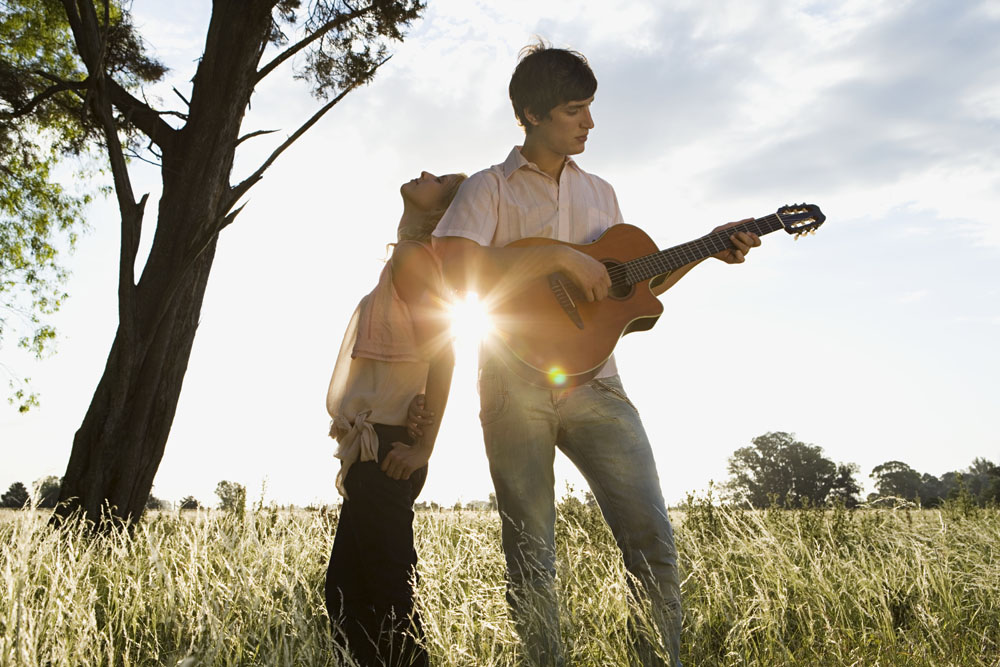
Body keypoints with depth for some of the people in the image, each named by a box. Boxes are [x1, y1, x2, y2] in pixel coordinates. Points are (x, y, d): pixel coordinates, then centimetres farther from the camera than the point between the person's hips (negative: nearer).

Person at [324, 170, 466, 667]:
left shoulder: (411, 257, -6)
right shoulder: (407, 260, 21)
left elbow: (441, 351, -17)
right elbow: (434, 352, 20)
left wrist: (423, 448, -16)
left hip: (387, 448, -9)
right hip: (374, 446, 9)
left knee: (386, 595, -5)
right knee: (345, 591, 14)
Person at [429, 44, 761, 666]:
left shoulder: (600, 192, 20)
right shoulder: (490, 187, 5)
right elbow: (456, 267, -14)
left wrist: (708, 252, 13)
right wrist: (561, 255, -15)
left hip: (593, 382, 4)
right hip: (516, 387, -3)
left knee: (652, 537, -7)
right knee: (530, 559, 4)